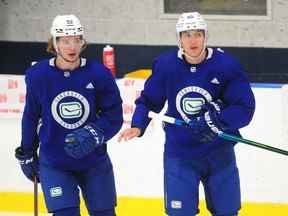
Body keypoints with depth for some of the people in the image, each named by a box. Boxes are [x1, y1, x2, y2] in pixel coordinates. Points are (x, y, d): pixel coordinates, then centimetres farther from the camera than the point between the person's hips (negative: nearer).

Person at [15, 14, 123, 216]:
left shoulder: (99, 74, -13)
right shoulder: (38, 75, -10)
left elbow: (114, 116, -6)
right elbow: (31, 116, 5)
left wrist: (93, 135, -24)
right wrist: (27, 154, 14)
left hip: (94, 160, 1)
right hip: (54, 163, -1)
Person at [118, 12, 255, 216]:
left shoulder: (227, 65, -13)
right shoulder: (165, 65, -9)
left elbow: (244, 108, -14)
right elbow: (149, 100, 4)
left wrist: (217, 120, -28)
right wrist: (137, 126, -12)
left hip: (219, 152, 0)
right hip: (179, 151, 0)